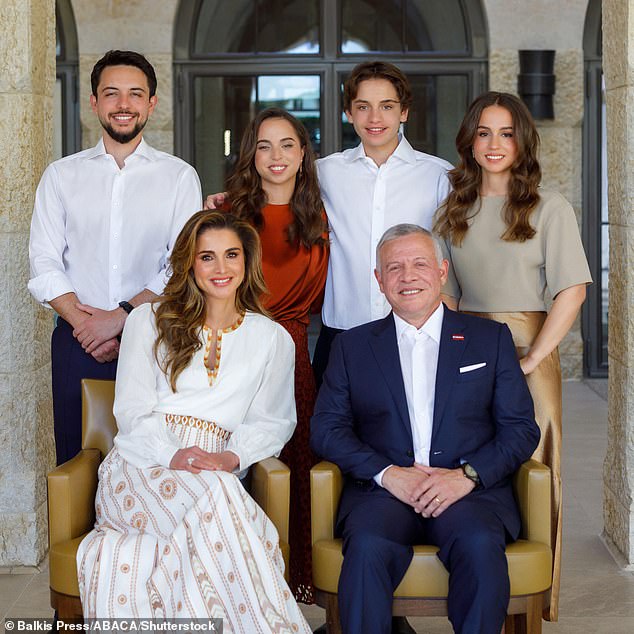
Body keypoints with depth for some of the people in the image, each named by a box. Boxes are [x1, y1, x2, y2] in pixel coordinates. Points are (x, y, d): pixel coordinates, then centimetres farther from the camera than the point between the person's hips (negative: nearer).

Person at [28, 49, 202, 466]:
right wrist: (84, 322, -11)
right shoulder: (61, 175, 10)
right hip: (77, 342, 1)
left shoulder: (180, 176, 6)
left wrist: (121, 316, -14)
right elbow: (44, 267, 3)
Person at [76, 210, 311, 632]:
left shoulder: (273, 339, 19)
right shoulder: (149, 322, 15)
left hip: (218, 474, 1)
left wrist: (232, 458, -10)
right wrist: (171, 456, -15)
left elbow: (272, 422, 13)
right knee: (215, 494, -37)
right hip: (143, 467, -1)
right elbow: (132, 411, 6)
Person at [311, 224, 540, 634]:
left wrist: (467, 475, -10)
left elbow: (521, 428, 8)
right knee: (368, 547, -32)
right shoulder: (353, 346, 17)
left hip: (471, 492, 0)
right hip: (383, 491, 1)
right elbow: (327, 428, 8)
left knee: (481, 546, -33)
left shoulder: (491, 338, 15)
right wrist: (387, 473, -9)